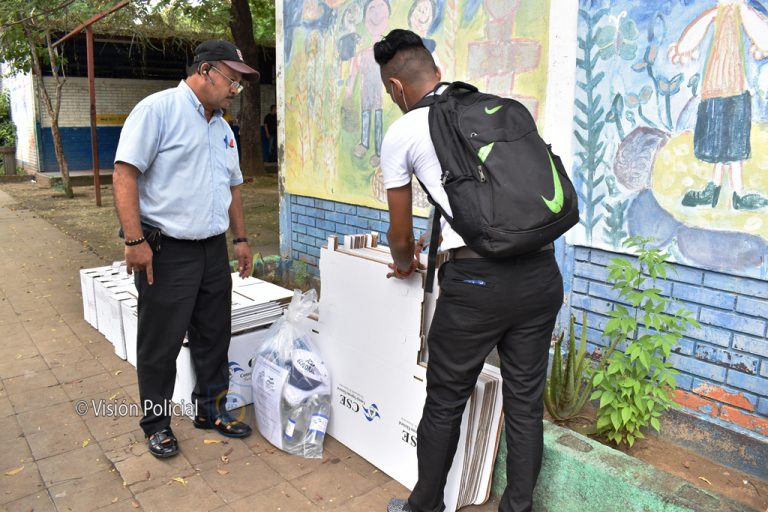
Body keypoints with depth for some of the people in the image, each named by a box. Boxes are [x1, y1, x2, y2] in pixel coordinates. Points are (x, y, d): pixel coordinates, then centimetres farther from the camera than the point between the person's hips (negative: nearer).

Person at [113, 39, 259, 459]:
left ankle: (210, 409, 31)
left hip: (213, 250, 7)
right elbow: (125, 173, -15)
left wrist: (240, 238, 18)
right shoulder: (158, 109, -9)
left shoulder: (223, 128, 15)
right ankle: (156, 422, 24)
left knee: (213, 337, 14)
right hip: (166, 251, -7)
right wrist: (135, 240, -20)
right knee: (161, 343, 6)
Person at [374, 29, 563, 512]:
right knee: (526, 403, 16)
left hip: (477, 279, -5)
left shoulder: (402, 133, 5)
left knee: (445, 403, 14)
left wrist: (405, 264, 35)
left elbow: (401, 233, 12)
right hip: (541, 270, 5)